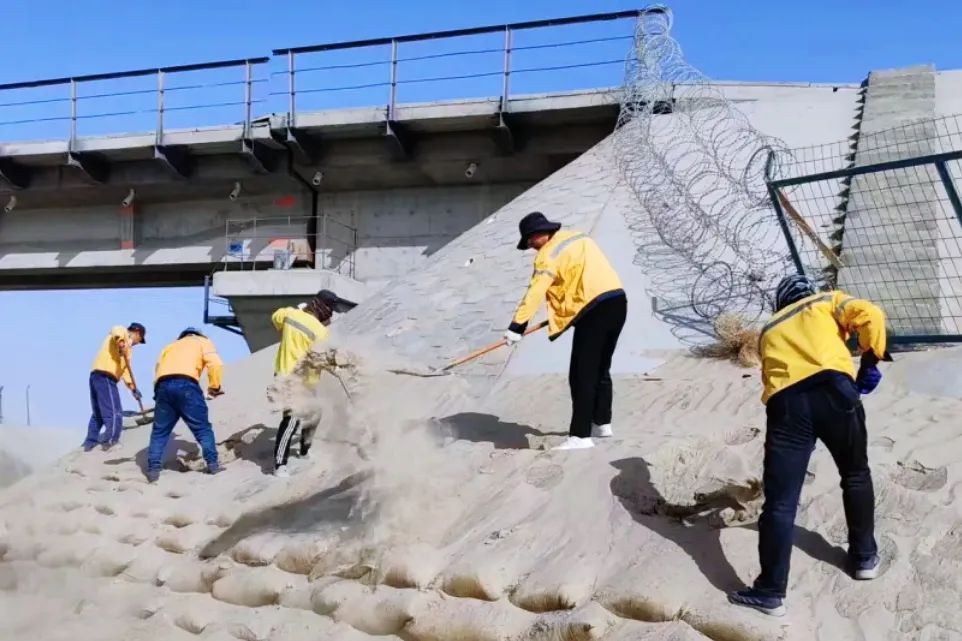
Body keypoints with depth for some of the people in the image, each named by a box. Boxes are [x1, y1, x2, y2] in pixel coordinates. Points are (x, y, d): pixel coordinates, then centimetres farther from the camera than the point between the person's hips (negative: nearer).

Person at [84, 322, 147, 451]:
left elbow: (124, 369, 25)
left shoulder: (126, 347, 29)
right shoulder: (124, 335, 4)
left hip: (96, 375, 10)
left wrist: (132, 387, 15)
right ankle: (110, 443, -11)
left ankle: (90, 444, 23)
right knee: (114, 414, -9)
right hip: (105, 377, -10)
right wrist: (121, 341, -40)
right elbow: (116, 330, -21)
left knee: (98, 413, 18)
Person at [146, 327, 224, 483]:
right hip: (186, 385, -4)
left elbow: (158, 367, 23)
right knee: (202, 428, 5)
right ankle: (213, 464, 1)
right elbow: (215, 364, 6)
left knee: (160, 431, 12)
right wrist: (214, 387, 14)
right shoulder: (202, 342, 25)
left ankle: (153, 470, 7)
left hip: (163, 385, 4)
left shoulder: (170, 346, 38)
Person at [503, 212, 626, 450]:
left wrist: (516, 327, -15)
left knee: (582, 375, -5)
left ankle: (581, 436, -5)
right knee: (600, 369, 21)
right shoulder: (579, 237, 18)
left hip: (595, 309, -9)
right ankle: (602, 423, 32)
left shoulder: (549, 254, -7)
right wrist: (565, 309, 31)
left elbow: (534, 293, -15)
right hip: (617, 301, 9)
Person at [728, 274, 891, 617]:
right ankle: (864, 556, 37)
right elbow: (870, 315, 7)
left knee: (780, 501, 2)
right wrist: (871, 361, 13)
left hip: (786, 402, 1)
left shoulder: (769, 330, 33)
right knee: (856, 475, 25)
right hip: (833, 390, -1)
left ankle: (770, 591, 4)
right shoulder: (828, 302, 25)